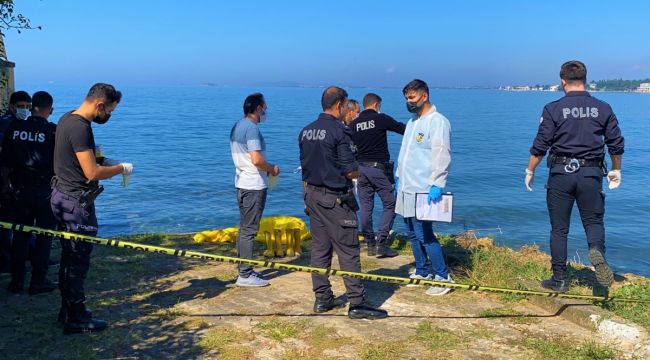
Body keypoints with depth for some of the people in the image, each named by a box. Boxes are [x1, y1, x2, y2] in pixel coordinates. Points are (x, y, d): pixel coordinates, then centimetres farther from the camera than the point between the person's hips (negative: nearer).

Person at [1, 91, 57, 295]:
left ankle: (16, 282, 19)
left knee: (20, 235, 13)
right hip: (45, 191, -3)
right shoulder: (53, 132, -10)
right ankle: (38, 282, 10)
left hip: (20, 190, 3)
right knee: (44, 236, 8)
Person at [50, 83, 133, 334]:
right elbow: (92, 173, -24)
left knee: (70, 257, 18)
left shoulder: (67, 119, 10)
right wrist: (121, 168, -9)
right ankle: (76, 318, 9)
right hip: (76, 202, -10)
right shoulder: (80, 127, -21)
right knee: (78, 260, -1)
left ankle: (68, 310, 29)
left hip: (63, 198, 10)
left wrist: (104, 161, 11)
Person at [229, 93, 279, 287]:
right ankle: (245, 275, 1)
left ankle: (244, 270, 23)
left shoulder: (237, 126, 14)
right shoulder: (252, 128, -17)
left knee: (244, 228, 15)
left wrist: (267, 169, 16)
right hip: (254, 185, -10)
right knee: (249, 230, -5)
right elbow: (257, 160, -24)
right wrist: (272, 169, -7)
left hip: (242, 183, 10)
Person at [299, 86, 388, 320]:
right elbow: (351, 171, -17)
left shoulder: (306, 132, 9)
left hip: (313, 195, 8)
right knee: (348, 251, -3)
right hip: (336, 199, -8)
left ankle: (322, 298, 20)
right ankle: (357, 303, 1)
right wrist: (358, 171, 5)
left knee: (319, 248, 12)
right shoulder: (338, 131, -15)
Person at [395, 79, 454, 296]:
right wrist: (399, 176, 20)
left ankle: (443, 277, 2)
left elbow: (442, 156, -18)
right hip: (407, 188, 9)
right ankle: (421, 272, 28)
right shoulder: (412, 122, 18)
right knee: (413, 234, 15)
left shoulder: (437, 121, -11)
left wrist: (437, 184, -23)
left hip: (424, 189, -9)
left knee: (425, 235, -9)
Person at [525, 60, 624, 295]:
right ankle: (597, 251, -21)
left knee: (559, 229, 8)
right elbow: (617, 144, 7)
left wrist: (530, 172, 8)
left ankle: (559, 280, 13)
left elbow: (540, 146, -5)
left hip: (561, 173, -1)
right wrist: (616, 171, 22)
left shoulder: (553, 109, -4)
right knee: (593, 221, 13)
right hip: (591, 174, 1)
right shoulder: (603, 108, 4)